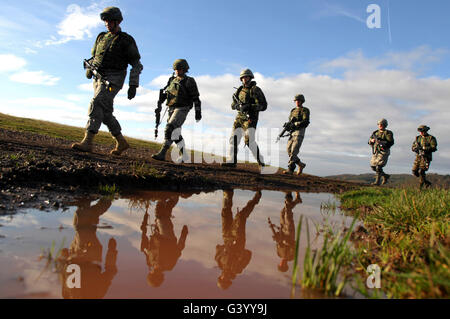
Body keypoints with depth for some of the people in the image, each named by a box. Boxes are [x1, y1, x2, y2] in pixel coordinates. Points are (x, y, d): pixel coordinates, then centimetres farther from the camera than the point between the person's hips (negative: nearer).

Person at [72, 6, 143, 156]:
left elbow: (137, 64, -2)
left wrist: (133, 85, -12)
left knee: (96, 105, -23)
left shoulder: (126, 40, 1)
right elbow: (93, 57, 25)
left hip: (113, 78, -7)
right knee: (105, 113, 3)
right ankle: (121, 142, 15)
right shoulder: (101, 37, 19)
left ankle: (87, 142, -28)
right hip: (98, 78, 7)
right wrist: (89, 68, 2)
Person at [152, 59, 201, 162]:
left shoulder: (189, 81, -3)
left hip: (182, 109, -7)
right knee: (175, 133, 8)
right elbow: (165, 94, 21)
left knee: (169, 129, -21)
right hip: (172, 109, 7)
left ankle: (162, 153, -23)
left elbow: (196, 98, -6)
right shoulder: (172, 80, 15)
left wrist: (198, 112, -11)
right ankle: (184, 155, 19)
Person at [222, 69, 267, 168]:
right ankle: (232, 161, 10)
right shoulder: (240, 90, 14)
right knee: (234, 138, 3)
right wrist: (237, 105, -8)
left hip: (250, 118, -7)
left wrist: (249, 107, -23)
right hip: (240, 117, 7)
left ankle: (260, 161, -7)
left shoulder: (255, 90, -6)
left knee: (249, 140, -17)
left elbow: (263, 106, -13)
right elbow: (233, 105, 17)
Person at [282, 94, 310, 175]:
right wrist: (288, 126, -2)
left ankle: (290, 169, -19)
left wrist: (295, 124, -19)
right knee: (289, 151, 2)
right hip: (292, 133, 7)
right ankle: (301, 164, 17)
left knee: (294, 151, -17)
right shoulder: (293, 110, 21)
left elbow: (306, 122, -11)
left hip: (299, 132, -7)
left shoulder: (305, 110, 2)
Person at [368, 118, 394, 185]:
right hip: (375, 152, 6)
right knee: (373, 166, 7)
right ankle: (385, 176, 26)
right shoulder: (376, 132, 14)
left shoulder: (388, 133, -2)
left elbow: (391, 142, -13)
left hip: (383, 152, -6)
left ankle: (377, 181, -12)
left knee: (378, 166, -16)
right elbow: (369, 141, 15)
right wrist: (372, 140, -9)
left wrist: (381, 142, -26)